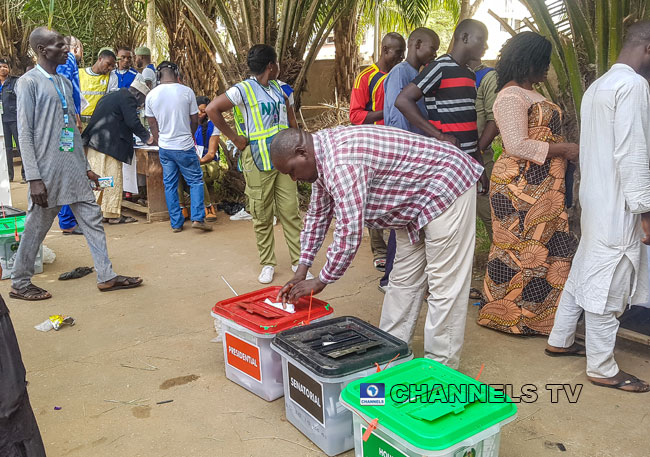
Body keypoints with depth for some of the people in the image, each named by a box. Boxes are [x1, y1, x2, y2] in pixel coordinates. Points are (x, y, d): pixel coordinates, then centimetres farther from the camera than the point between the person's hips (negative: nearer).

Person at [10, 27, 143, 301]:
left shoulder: (65, 83, 14)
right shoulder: (29, 82, -7)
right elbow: (24, 133, -11)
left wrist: (86, 166, 16)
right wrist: (34, 178, -17)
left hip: (74, 168, 7)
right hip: (48, 170, -7)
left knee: (92, 219, 6)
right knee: (37, 226, 3)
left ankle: (106, 276, 14)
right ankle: (20, 284, 19)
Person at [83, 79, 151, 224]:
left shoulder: (110, 97, 25)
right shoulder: (128, 99, -5)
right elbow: (133, 122, -12)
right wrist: (146, 137, 0)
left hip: (93, 143, 9)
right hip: (108, 145, -9)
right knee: (113, 178, -4)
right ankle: (113, 214, -1)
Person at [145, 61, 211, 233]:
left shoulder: (151, 95, 0)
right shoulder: (186, 91, -8)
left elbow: (153, 125, 7)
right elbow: (195, 121, -1)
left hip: (164, 148, 3)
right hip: (185, 147, -3)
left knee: (170, 185, 11)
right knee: (196, 181, 9)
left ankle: (176, 223, 14)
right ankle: (197, 218, -1)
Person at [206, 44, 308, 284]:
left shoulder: (277, 87, 12)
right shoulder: (244, 90, -10)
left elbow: (288, 109, 29)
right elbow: (212, 109, -17)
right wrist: (235, 138, -13)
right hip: (258, 161, -5)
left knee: (290, 211, 4)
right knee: (262, 216, 5)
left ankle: (298, 261, 14)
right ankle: (267, 264, 18)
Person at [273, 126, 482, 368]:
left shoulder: (342, 162, -31)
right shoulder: (321, 157, 2)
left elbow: (349, 233, -31)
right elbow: (318, 214, 12)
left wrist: (321, 281, -16)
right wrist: (301, 271, 9)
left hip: (447, 187, -10)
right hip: (416, 199, 11)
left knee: (443, 282, -6)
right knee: (404, 279, 14)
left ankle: (439, 366, 3)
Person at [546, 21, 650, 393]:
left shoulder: (599, 85, 16)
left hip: (594, 199, 10)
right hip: (618, 206, -10)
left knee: (584, 273, 18)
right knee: (607, 286, -2)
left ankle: (560, 340, 30)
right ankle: (602, 368, 9)